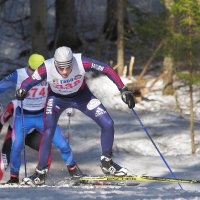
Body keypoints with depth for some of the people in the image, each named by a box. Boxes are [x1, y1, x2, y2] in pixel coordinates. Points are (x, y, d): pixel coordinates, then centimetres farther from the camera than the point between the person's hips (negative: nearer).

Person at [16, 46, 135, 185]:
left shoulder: (82, 63, -34)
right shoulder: (47, 68, -34)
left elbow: (107, 70, -22)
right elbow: (29, 81, -20)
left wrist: (123, 90, -24)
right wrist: (22, 91, -42)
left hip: (82, 96, 1)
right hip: (57, 99, -1)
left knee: (108, 124, -8)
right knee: (48, 133, -21)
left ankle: (107, 163, 15)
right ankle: (41, 171, -3)